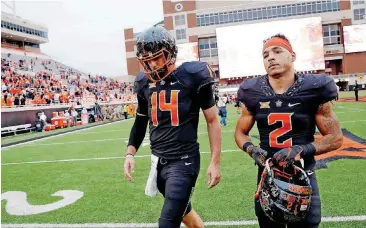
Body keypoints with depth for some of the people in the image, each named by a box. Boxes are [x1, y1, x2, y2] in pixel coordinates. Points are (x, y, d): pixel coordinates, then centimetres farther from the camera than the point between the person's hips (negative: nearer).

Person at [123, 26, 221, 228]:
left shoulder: (191, 77, -11)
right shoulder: (145, 83, 5)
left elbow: (212, 121, -6)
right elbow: (140, 122, 17)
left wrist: (215, 162, -8)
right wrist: (130, 153, 6)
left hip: (183, 161, -6)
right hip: (158, 161, 6)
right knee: (183, 211, 22)